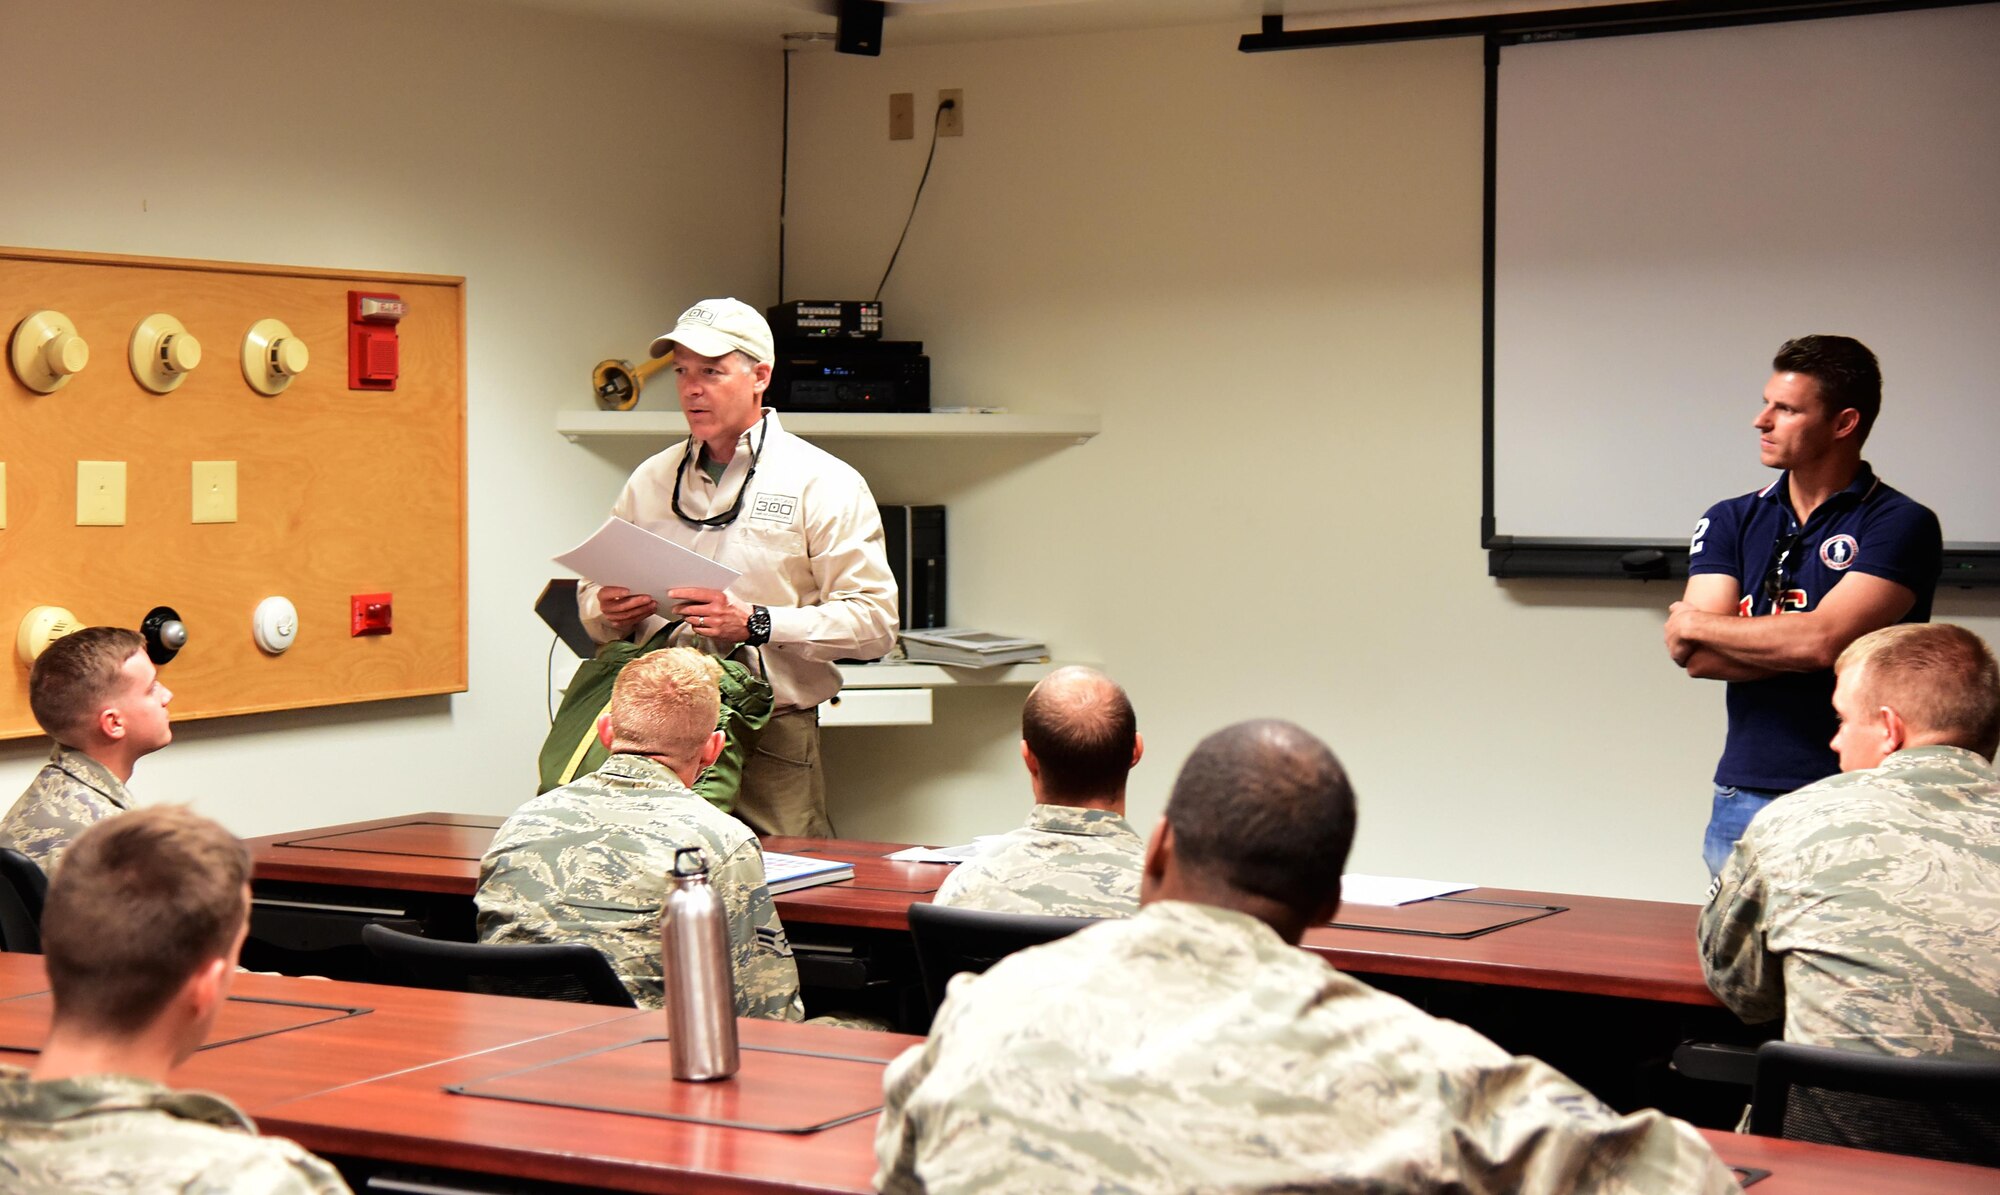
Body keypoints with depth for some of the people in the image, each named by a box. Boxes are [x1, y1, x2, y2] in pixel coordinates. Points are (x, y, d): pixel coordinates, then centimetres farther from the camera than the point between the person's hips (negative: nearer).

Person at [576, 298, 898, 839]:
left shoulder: (822, 483, 1)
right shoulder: (651, 480, 16)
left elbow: (873, 622, -7)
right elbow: (594, 598, 23)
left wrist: (755, 623, -18)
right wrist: (608, 612, -2)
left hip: (773, 743, -4)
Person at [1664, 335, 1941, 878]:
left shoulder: (1901, 526, -3)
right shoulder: (1729, 522, 12)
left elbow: (1822, 641, -15)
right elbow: (1700, 660, 0)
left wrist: (1696, 623, -1)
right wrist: (1799, 643, -12)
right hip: (1744, 799, 4)